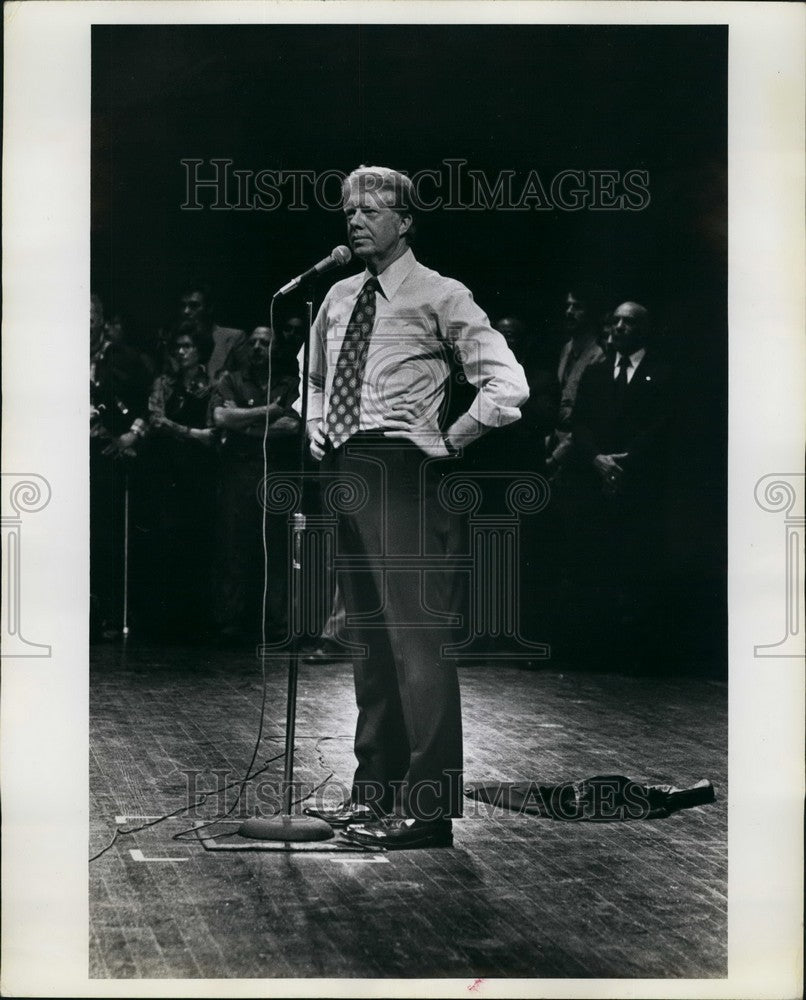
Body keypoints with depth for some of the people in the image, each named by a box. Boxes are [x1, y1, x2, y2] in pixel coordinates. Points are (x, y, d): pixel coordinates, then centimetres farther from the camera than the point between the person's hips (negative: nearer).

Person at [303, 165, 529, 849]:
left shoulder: (441, 297, -4)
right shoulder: (338, 298, 17)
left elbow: (508, 386, -12)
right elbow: (316, 377, 35)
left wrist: (448, 441, -9)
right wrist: (317, 430, 18)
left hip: (402, 471, -7)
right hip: (343, 472, 7)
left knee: (417, 638, -10)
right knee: (368, 638, 13)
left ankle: (427, 810, -7)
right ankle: (374, 791, 21)